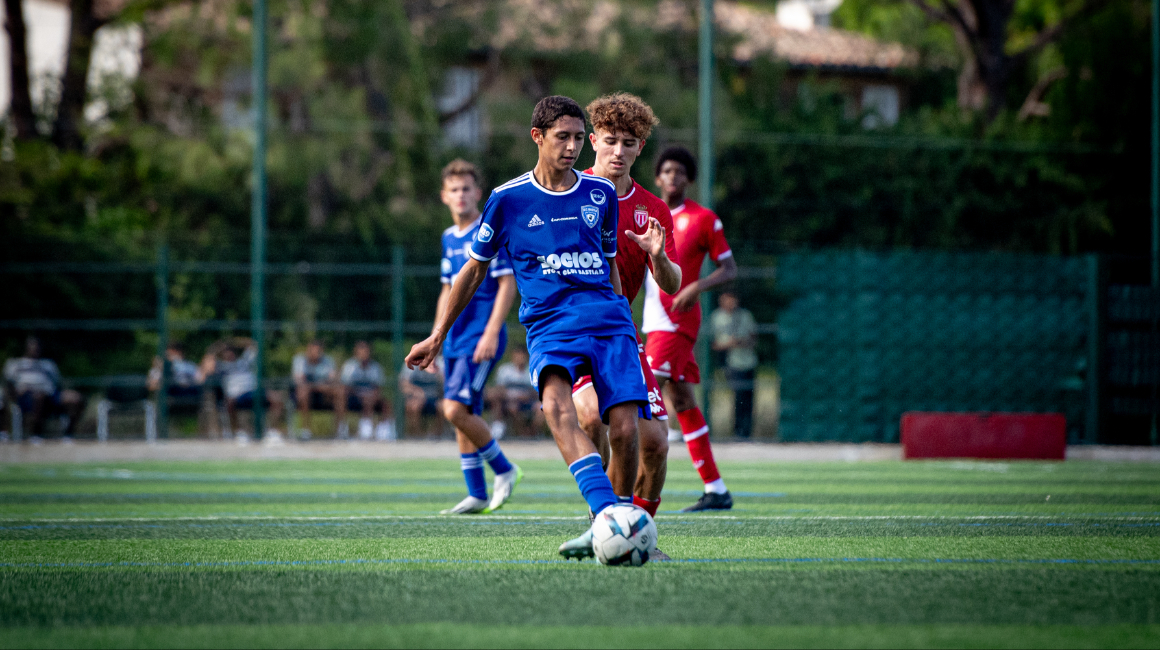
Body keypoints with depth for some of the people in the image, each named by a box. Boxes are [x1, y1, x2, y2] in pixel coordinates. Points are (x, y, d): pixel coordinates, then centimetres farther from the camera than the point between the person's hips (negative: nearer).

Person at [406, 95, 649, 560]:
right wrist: (438, 337, 20)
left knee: (624, 429, -17)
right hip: (548, 325, -2)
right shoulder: (509, 199, 6)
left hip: (608, 321, 2)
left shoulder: (600, 193, 13)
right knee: (556, 403, -33)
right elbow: (475, 268, 18)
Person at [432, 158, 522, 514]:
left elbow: (507, 284, -12)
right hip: (456, 338, 8)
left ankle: (504, 470, -1)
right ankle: (477, 495, 14)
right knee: (463, 416, 7)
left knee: (456, 409, -17)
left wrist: (491, 333, -19)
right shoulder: (449, 238, 14)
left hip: (481, 337, -8)